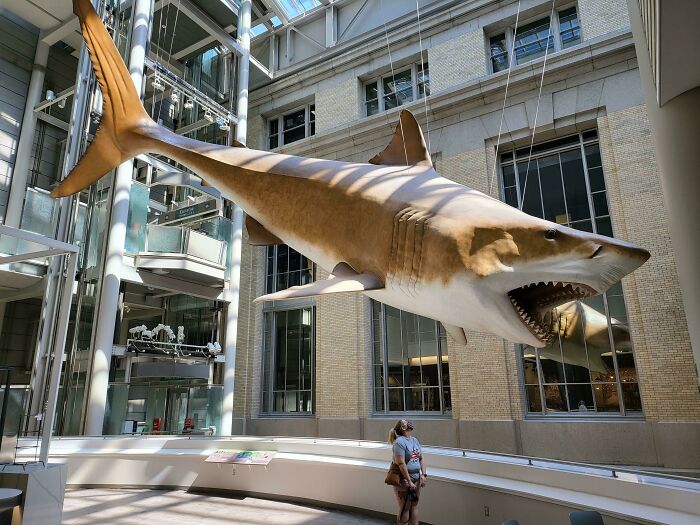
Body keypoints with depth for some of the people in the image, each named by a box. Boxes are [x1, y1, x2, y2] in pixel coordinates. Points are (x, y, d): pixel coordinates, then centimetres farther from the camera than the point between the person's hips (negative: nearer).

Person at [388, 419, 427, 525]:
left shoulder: (414, 440, 10)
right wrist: (409, 482, -18)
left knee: (414, 507, 13)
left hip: (416, 478, 7)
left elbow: (421, 458, 12)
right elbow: (401, 464, -18)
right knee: (404, 510, -1)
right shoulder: (399, 442, -14)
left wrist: (423, 474, 0)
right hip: (404, 480, -7)